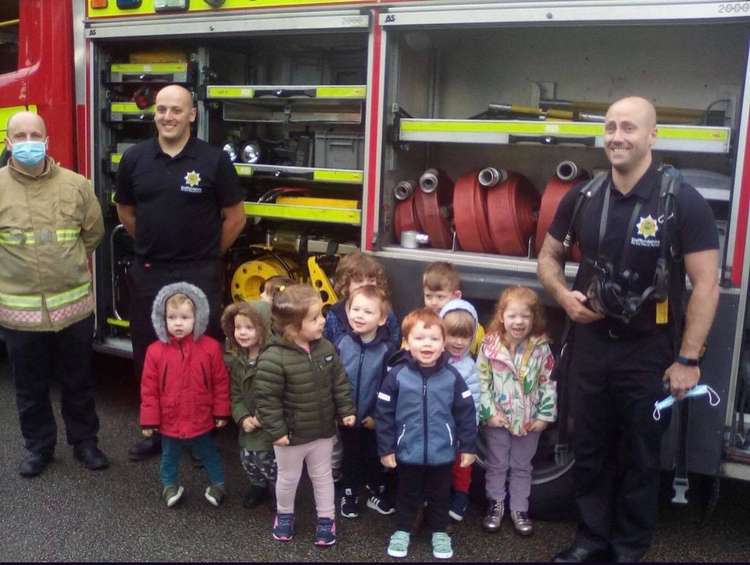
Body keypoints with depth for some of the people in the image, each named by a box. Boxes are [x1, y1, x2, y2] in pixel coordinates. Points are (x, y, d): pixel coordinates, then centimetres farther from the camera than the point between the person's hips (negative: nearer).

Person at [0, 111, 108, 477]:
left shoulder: (76, 185, -2)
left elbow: (93, 233, 11)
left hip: (74, 305, 1)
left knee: (78, 382, 15)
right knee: (30, 387, 15)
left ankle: (85, 441, 33)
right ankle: (38, 447, 33)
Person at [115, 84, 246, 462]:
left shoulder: (214, 160, -6)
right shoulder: (134, 158, 3)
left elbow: (235, 218, 0)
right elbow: (125, 212, 16)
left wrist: (206, 255, 6)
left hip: (199, 275, -3)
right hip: (148, 274, 4)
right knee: (148, 355, 12)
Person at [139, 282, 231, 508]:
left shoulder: (210, 347, -14)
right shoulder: (156, 350, -12)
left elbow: (220, 382, -6)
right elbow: (149, 388, -7)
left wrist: (221, 412, -3)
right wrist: (149, 420, -5)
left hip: (201, 420, -1)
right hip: (169, 421, 1)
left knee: (209, 454, 19)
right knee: (169, 456, 22)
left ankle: (218, 483, 39)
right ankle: (169, 485, 44)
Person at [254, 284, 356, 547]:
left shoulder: (325, 348, -8)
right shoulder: (273, 358, -27)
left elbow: (339, 382, 3)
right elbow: (266, 398, -22)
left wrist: (346, 410, 2)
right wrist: (276, 430, -19)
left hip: (323, 431, 4)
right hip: (291, 435, -4)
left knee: (323, 476, 21)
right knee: (288, 479, 19)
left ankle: (326, 518, 40)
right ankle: (284, 514, 45)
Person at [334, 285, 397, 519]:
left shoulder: (386, 349, -16)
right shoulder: (342, 343, -11)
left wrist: (378, 415, -12)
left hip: (373, 417, -1)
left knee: (374, 454, 18)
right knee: (351, 455, 18)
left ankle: (376, 492, 38)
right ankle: (350, 494, 37)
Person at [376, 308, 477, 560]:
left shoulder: (452, 376, -11)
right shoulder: (397, 375, -14)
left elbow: (466, 413, -3)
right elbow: (384, 414, -8)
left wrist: (468, 447, 1)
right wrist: (386, 449, -5)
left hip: (442, 453, 1)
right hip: (408, 453, -1)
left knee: (440, 495, 20)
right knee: (408, 494, 19)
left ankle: (439, 531, 41)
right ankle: (403, 530, 39)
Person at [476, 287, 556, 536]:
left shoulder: (541, 348, -9)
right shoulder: (490, 346, -11)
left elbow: (549, 383, -5)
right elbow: (482, 381, -7)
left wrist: (544, 415, -7)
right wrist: (489, 412, -11)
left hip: (529, 420, 1)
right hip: (498, 419, -1)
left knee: (522, 467, 15)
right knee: (496, 465, 14)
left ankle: (519, 509, 28)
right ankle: (496, 505, 30)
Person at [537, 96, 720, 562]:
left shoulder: (682, 201, -13)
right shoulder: (582, 198, 0)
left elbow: (706, 285, -13)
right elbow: (549, 255, 13)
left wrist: (688, 358, -15)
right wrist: (563, 294, -8)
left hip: (649, 350, -4)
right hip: (590, 343, 4)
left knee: (640, 456, 12)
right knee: (589, 450, 16)